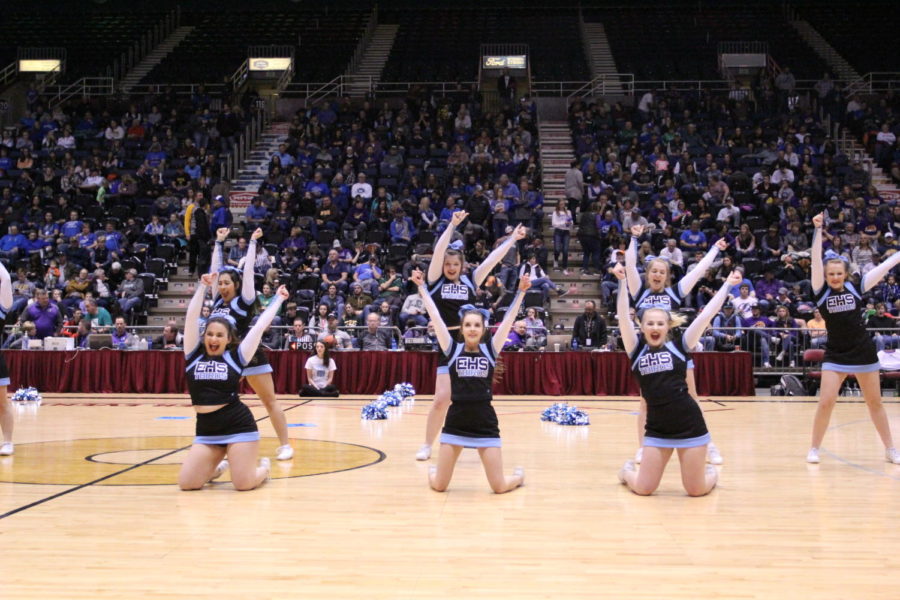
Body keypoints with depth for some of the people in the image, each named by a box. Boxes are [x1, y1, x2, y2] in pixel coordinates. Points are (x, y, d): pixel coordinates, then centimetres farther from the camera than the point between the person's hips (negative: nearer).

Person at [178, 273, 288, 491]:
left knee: (244, 484, -8)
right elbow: (191, 317, 1)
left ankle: (263, 467, 28)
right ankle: (217, 466, 28)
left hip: (238, 425, -3)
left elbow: (260, 326, 2)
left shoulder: (235, 357, 0)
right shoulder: (194, 355, 6)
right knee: (187, 483, -5)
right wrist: (203, 286, 0)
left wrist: (279, 299, 8)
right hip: (206, 430, 3)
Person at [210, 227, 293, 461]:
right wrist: (219, 242, 12)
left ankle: (285, 445, 5)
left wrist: (252, 242, -4)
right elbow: (215, 268, 9)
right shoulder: (218, 301, 6)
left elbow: (248, 270, -9)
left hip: (250, 356, -6)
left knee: (270, 401, 1)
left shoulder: (243, 301, -7)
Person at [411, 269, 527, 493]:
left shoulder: (491, 349, 2)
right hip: (455, 422, 0)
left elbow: (509, 318, -2)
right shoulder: (452, 349, 0)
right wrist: (422, 287, -2)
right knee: (438, 486, 4)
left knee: (500, 487, 2)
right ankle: (432, 471, 41)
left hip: (485, 423, 0)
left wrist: (521, 291, -8)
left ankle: (519, 474, 38)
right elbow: (435, 315, -1)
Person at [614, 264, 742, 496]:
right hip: (657, 427, 1)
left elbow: (708, 313, 1)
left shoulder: (679, 346, 1)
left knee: (696, 491, 6)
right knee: (643, 489, 2)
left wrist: (727, 284, 1)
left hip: (689, 424, -1)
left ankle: (711, 472, 40)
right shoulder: (636, 349, 4)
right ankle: (628, 470, 36)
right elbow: (623, 315, -6)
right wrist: (622, 281, -13)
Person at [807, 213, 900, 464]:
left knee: (875, 403, 11)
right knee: (826, 402, -8)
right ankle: (814, 449, 7)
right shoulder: (821, 292, -6)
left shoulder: (856, 288, -3)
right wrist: (818, 229, -20)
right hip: (835, 356, -1)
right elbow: (816, 261, -15)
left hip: (864, 353, 1)